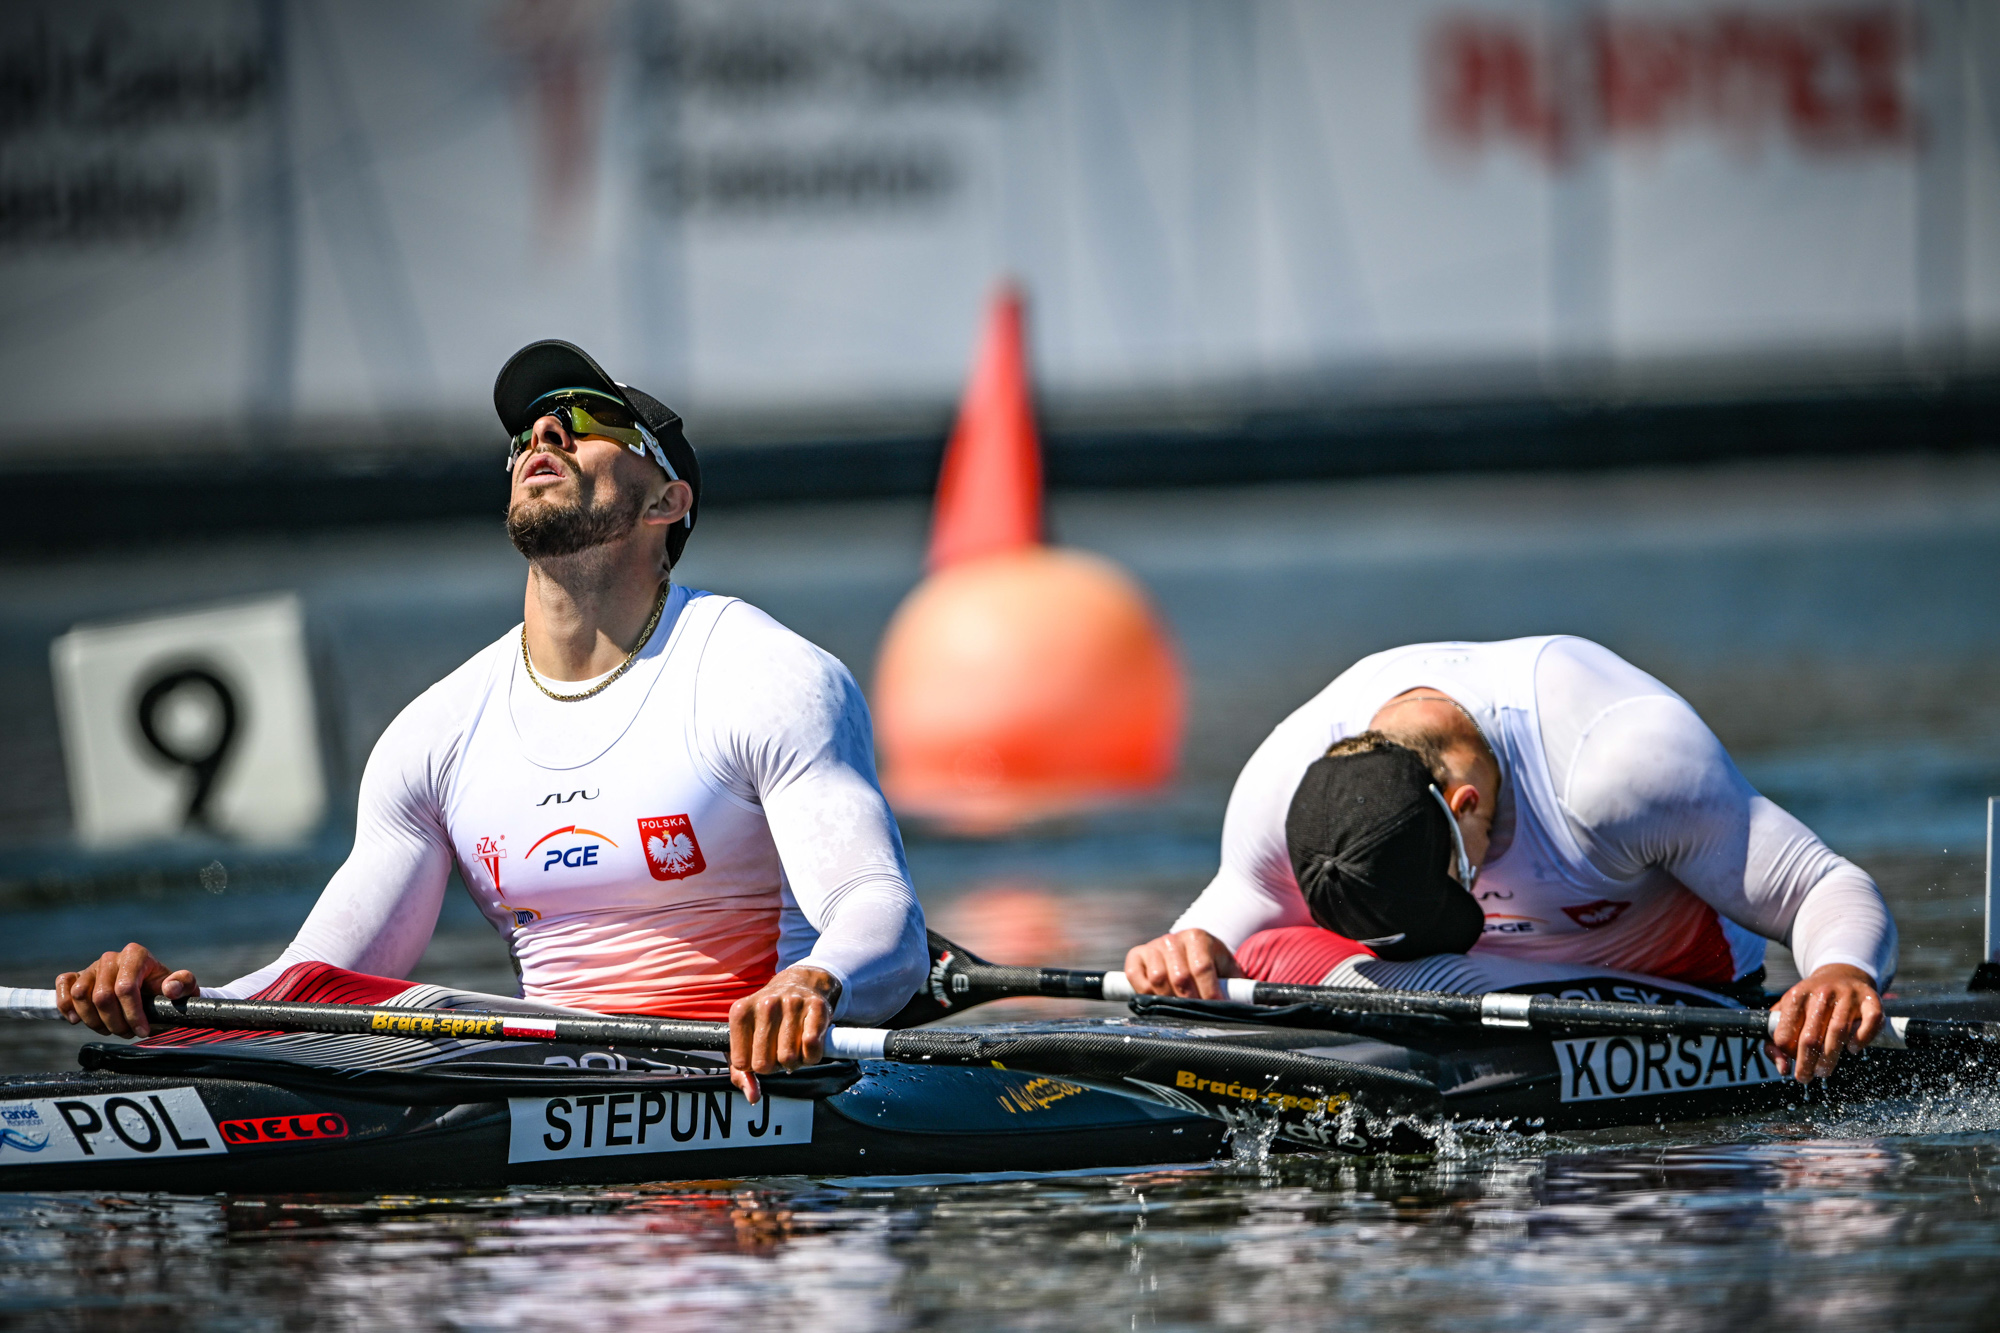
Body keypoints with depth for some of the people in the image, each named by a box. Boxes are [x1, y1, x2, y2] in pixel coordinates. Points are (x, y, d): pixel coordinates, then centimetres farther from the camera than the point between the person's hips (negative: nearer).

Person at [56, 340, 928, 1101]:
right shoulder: (439, 732, 12)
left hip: (748, 1080, -3)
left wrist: (814, 985, -40)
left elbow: (885, 918, -15)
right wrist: (183, 1001, -12)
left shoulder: (773, 680, -2)